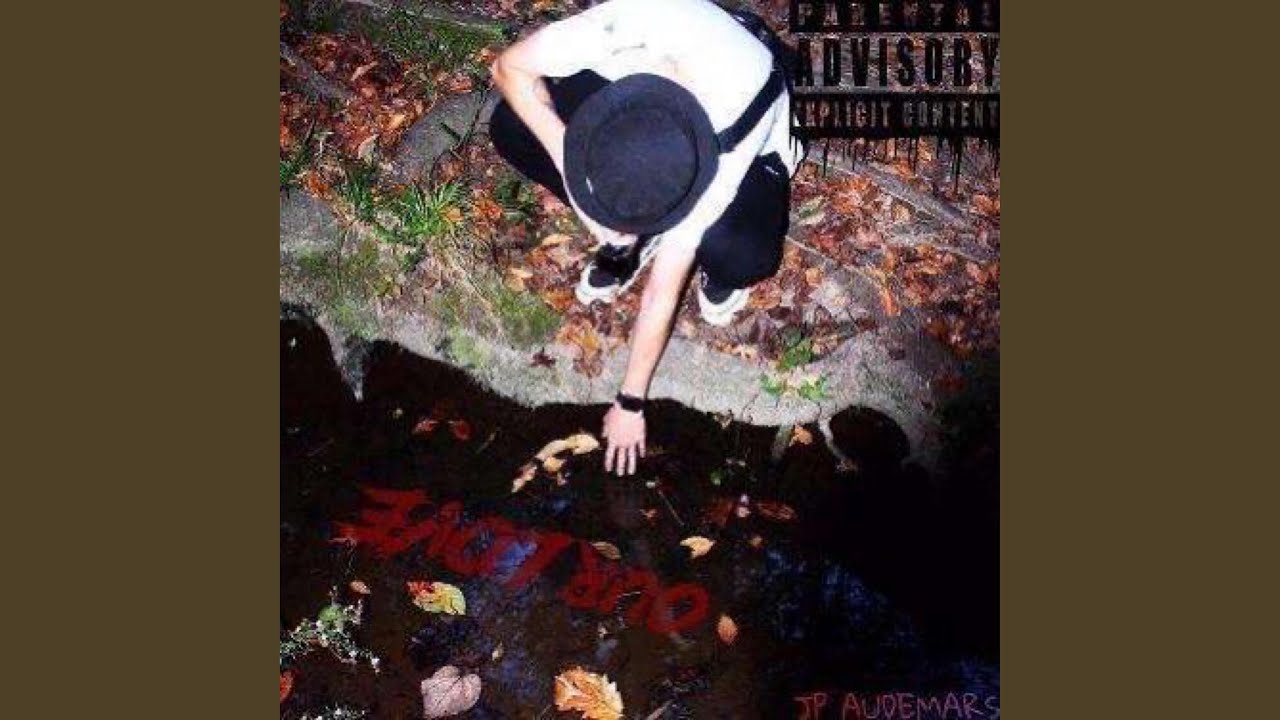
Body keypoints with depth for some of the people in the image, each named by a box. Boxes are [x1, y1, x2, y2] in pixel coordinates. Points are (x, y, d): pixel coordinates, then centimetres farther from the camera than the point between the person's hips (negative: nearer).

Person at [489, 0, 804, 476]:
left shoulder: (727, 152, -41)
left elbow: (662, 291, -32)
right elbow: (510, 67, -22)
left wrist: (630, 404, -20)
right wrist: (564, 155, -36)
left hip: (744, 126, -4)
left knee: (745, 255, -37)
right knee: (510, 127, -19)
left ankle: (720, 269, 3)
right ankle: (627, 238, 1)